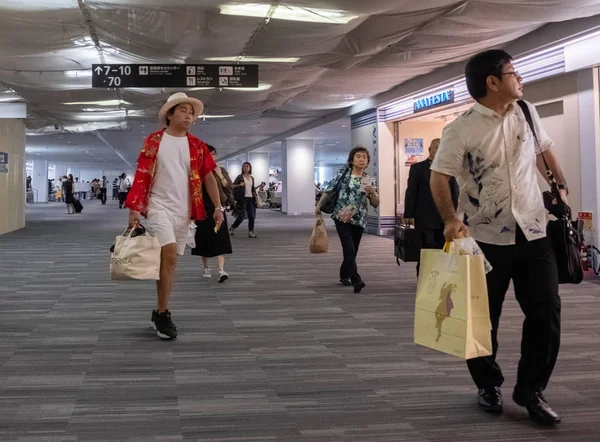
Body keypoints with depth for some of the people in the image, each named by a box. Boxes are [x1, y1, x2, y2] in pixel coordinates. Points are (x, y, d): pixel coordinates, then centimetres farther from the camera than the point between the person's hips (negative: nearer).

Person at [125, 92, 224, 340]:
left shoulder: (197, 146, 8)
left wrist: (218, 207, -3)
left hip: (183, 210, 4)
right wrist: (134, 208, -9)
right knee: (168, 256, -17)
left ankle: (158, 312, 21)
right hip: (158, 205, -4)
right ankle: (163, 314, -7)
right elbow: (141, 176, -3)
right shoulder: (153, 141, 0)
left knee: (171, 261, 9)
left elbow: (208, 177, 7)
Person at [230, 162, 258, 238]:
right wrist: (239, 185, -19)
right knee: (241, 216, -7)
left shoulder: (252, 178, 15)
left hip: (251, 199, 5)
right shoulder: (240, 177, 0)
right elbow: (233, 186, -3)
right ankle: (232, 228, 13)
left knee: (252, 216, -1)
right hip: (242, 198, -5)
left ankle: (251, 232, 5)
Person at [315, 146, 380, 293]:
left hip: (359, 221, 4)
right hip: (342, 217, -3)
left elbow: (375, 204, 5)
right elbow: (329, 189, 5)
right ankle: (356, 280, -21)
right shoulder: (344, 172, 0)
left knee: (352, 251, 11)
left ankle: (344, 275, 32)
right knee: (349, 249, -16)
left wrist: (373, 192, -14)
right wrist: (319, 205, 3)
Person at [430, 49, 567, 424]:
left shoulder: (527, 113, 5)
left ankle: (531, 389, 17)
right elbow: (439, 177, -11)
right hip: (485, 237, -4)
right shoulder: (462, 129, -12)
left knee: (546, 311, 2)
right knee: (483, 317, 7)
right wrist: (451, 219, -22)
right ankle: (489, 386, 27)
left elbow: (544, 150, 21)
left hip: (533, 232, 5)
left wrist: (561, 186, 14)